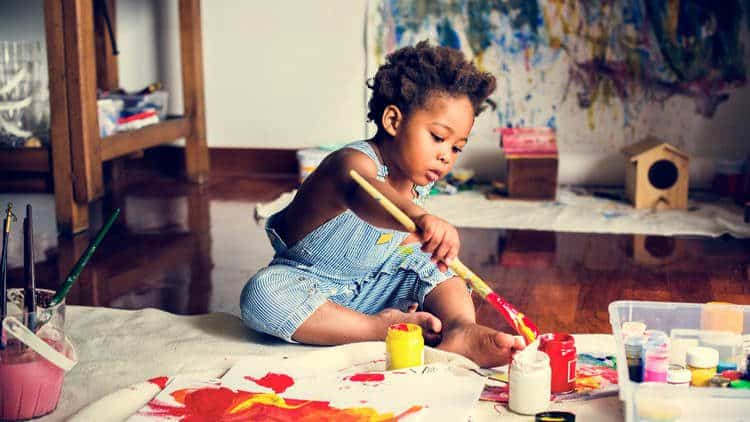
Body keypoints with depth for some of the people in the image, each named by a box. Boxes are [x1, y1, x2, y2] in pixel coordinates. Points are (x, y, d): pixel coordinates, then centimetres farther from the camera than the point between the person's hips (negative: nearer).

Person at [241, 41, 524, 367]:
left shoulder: (418, 181, -2)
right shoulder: (353, 162, -28)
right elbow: (363, 195, -57)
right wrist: (419, 218, -74)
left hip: (370, 288, 7)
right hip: (311, 287, -7)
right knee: (261, 294, -37)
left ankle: (461, 329, -32)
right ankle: (381, 327, -34)